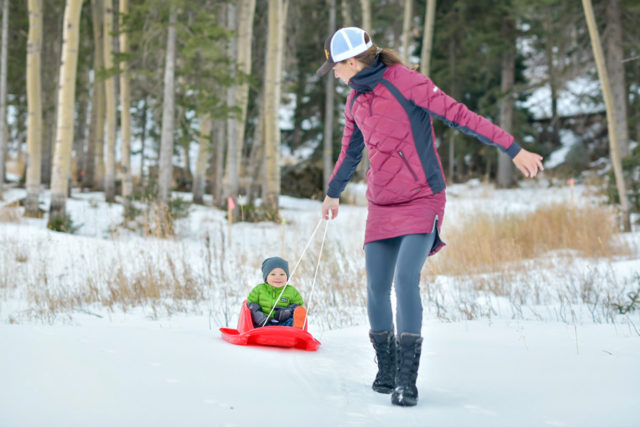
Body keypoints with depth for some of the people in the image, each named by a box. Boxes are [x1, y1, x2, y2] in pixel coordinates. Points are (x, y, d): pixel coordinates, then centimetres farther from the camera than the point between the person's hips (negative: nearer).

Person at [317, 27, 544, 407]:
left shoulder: (404, 82, -13)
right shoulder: (356, 98, 10)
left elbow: (460, 115, -16)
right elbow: (351, 149, 27)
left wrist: (514, 150, -18)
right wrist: (333, 192, 39)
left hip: (421, 202, -7)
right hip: (382, 207, 7)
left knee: (406, 280, -20)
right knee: (377, 289, 5)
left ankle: (407, 380, -17)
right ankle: (386, 369, 23)